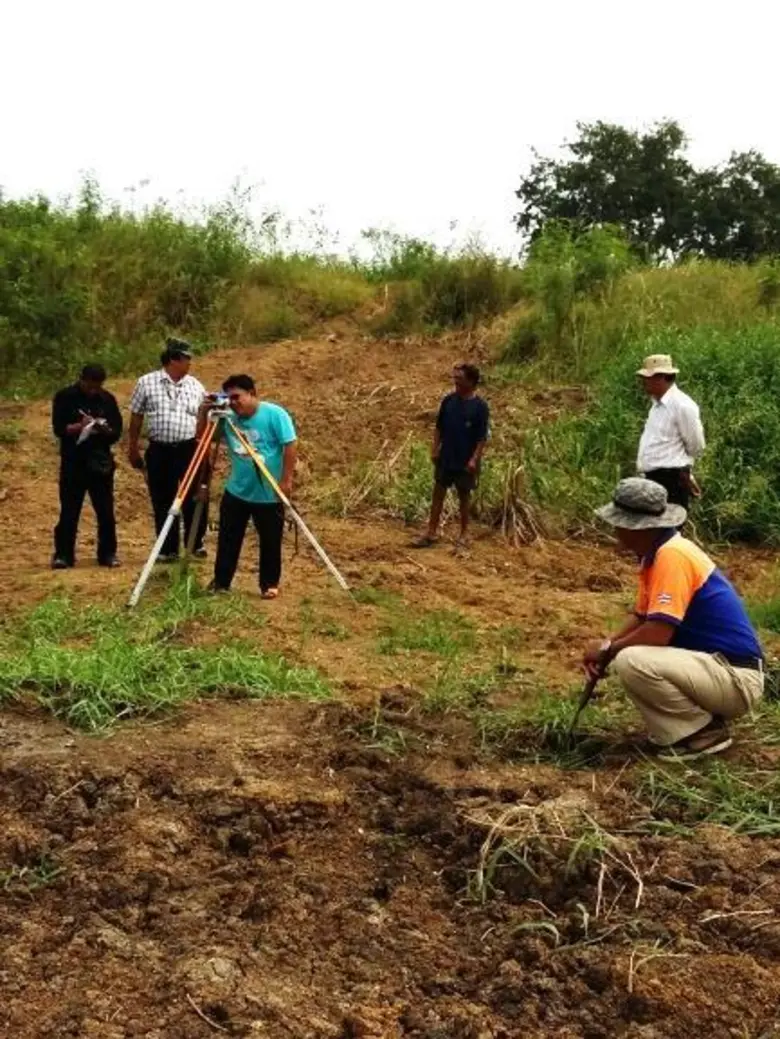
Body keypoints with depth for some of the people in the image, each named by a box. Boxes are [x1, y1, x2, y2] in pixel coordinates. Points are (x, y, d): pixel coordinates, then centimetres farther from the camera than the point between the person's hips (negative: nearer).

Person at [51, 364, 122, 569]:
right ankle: (63, 554, 7)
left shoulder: (108, 399, 7)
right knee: (69, 511, 0)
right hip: (72, 462, -2)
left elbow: (117, 431, 5)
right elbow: (58, 428, -6)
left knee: (105, 511, 3)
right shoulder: (64, 397, 0)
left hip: (101, 462, 2)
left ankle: (108, 553, 11)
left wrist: (104, 429, -17)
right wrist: (79, 426, -23)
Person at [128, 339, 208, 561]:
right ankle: (168, 549, 15)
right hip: (159, 450, -1)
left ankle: (196, 544, 18)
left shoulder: (195, 385, 6)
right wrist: (133, 449, 5)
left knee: (194, 498, 1)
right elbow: (136, 418, 5)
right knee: (162, 502, 5)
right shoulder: (146, 383, 0)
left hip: (189, 449, 1)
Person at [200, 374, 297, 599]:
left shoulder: (274, 414, -12)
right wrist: (204, 412, -7)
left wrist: (286, 480, -17)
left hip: (268, 494, -5)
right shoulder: (228, 419, 3)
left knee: (270, 542, 6)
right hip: (236, 492, 5)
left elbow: (290, 446, -14)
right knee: (228, 539, 10)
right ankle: (220, 583, 20)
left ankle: (270, 584, 20)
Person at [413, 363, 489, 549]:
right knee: (438, 494, 7)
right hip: (445, 458, 4)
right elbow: (439, 428, 7)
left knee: (464, 496, 9)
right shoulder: (449, 400, 0)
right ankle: (432, 533, 15)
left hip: (465, 461, -4)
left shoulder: (480, 407, -12)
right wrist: (435, 450, 2)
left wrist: (474, 459, -16)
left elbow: (482, 438, -11)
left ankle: (463, 534, 21)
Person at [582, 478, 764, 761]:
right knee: (625, 653, 15)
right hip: (712, 663, 10)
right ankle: (702, 721, 11)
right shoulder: (656, 553, 8)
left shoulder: (672, 556, -21)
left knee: (631, 662, -26)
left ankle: (703, 732, -7)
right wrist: (607, 647, 1)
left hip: (735, 677, -10)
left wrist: (608, 650, -9)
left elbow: (657, 633, -26)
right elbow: (642, 617, 18)